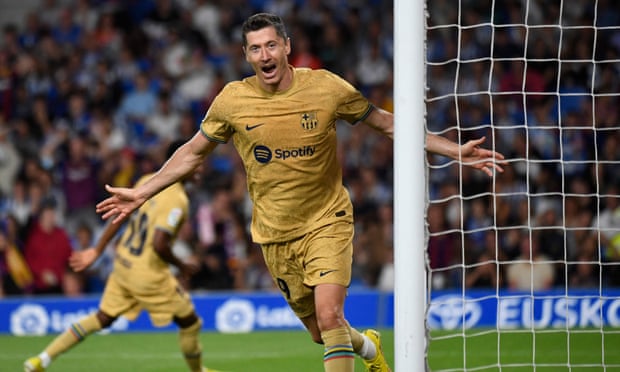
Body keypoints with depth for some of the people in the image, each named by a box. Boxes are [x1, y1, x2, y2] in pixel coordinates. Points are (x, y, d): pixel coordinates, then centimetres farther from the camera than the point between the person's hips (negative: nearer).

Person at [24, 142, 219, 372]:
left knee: (103, 318, 18)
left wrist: (97, 250, 14)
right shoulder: (178, 201, -22)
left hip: (123, 264, 8)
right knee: (190, 322, 10)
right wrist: (181, 266, -11)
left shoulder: (147, 181, 3)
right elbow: (159, 245, -29)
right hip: (150, 274, -8)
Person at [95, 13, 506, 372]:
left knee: (329, 317, -22)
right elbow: (193, 152, 11)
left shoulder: (326, 87, -9)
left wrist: (455, 151, -1)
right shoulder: (232, 100, -6)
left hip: (328, 221, -2)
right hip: (275, 235, 2)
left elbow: (387, 123, 3)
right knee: (322, 333, 8)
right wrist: (141, 193, 12)